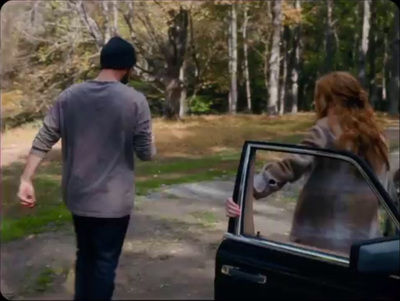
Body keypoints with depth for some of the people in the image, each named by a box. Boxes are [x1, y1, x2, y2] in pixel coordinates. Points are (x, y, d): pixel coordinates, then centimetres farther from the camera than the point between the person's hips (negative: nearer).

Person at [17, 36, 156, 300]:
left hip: (77, 197, 4)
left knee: (85, 256, 22)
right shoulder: (135, 100, -12)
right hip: (113, 201, -4)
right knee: (105, 262, 8)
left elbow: (43, 141, -2)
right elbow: (146, 153, -9)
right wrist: (150, 141, 12)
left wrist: (26, 180, 1)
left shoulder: (69, 96, 0)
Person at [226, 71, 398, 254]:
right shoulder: (376, 138, 11)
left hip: (320, 241, -6)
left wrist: (249, 192, -31)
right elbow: (388, 192, 15)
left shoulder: (326, 130, -9)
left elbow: (292, 165, -24)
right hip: (363, 242, 6)